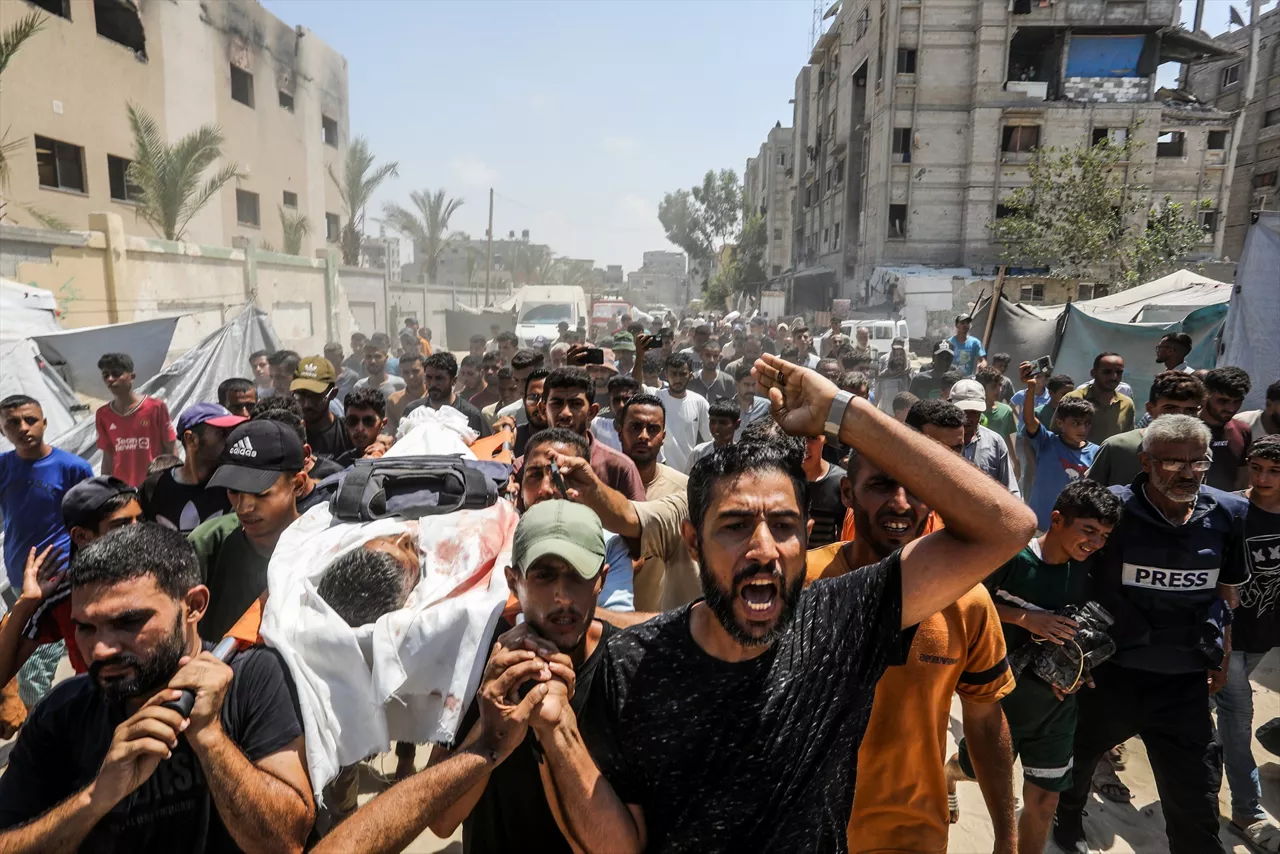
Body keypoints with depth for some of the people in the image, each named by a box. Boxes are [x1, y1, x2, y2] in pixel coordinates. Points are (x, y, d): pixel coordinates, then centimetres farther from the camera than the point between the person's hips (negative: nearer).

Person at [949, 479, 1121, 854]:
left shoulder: (1085, 572, -5)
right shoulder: (1012, 557, -22)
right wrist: (1024, 617, -26)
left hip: (1055, 704, 4)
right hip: (1001, 695, -3)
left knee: (1042, 802, 10)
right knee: (974, 769, 20)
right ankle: (946, 773, 54)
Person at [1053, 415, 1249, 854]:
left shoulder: (1228, 513, -5)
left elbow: (1225, 589, 11)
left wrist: (1221, 656, 14)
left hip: (1187, 684, 2)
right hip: (1109, 674, -1)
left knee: (1197, 808, 8)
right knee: (1078, 758, 23)